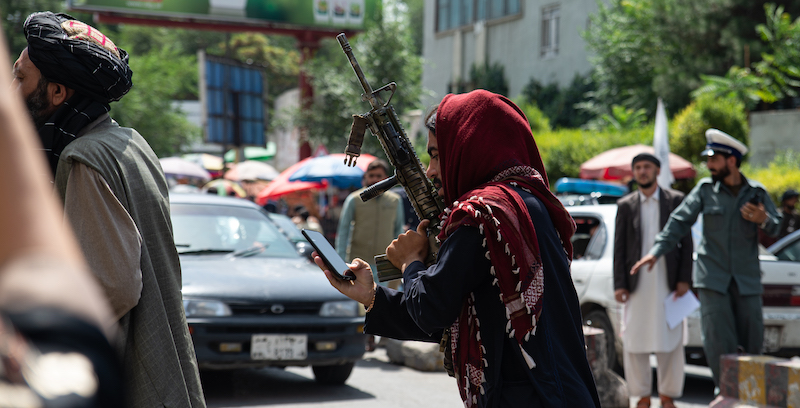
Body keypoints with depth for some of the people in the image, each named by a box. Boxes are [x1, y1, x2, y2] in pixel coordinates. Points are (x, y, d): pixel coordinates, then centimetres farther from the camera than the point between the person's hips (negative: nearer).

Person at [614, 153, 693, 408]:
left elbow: (686, 243, 4)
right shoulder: (625, 205, 8)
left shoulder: (676, 201, 6)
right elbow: (619, 248, 6)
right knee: (634, 343, 1)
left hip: (668, 283, -1)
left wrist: (684, 279, -4)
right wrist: (619, 285, -2)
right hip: (637, 285, 1)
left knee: (670, 343, 1)